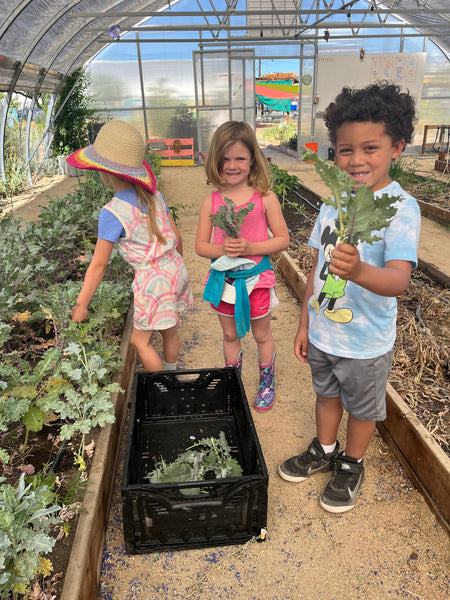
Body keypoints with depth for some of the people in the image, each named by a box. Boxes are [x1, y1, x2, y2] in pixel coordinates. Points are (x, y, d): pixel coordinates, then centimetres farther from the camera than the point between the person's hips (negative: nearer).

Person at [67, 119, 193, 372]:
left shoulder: (112, 214, -19)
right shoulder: (154, 195, -2)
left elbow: (98, 265, -14)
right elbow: (177, 237, 7)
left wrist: (81, 305, -4)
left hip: (153, 280, -7)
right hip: (176, 268, 7)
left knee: (139, 340, 13)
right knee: (170, 332, 23)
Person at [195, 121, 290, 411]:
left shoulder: (265, 198, -11)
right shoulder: (211, 202, -4)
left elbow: (283, 239, -8)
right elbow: (201, 245, -1)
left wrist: (250, 248, -23)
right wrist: (222, 249, -22)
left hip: (256, 278, -2)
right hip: (224, 279, 3)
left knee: (262, 335, 16)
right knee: (230, 335, 20)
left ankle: (267, 383, 40)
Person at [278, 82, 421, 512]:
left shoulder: (400, 207, -20)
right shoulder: (333, 201, -1)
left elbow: (399, 280, -32)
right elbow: (318, 266, 5)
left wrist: (359, 271, -53)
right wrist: (305, 323, 9)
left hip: (365, 342, -5)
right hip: (322, 332, 6)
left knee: (362, 407, 18)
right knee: (327, 394, 26)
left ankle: (351, 465, 45)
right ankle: (324, 450, 51)